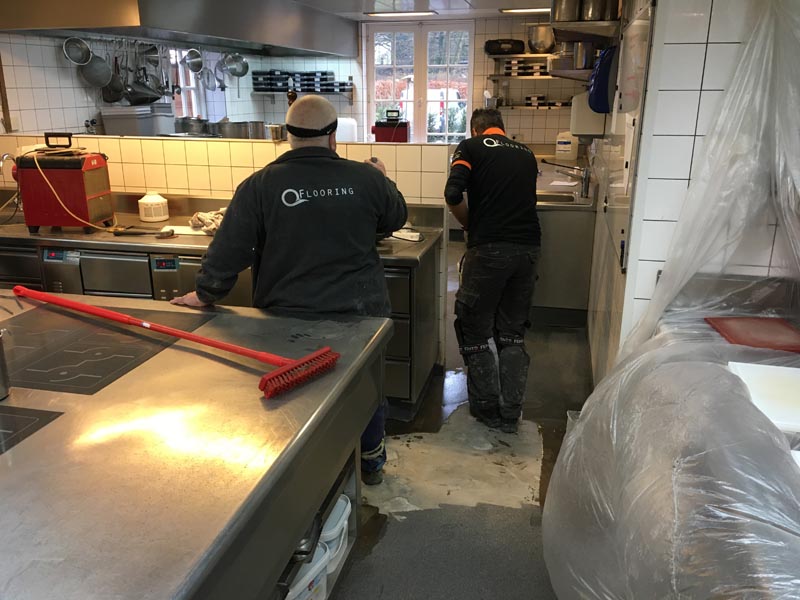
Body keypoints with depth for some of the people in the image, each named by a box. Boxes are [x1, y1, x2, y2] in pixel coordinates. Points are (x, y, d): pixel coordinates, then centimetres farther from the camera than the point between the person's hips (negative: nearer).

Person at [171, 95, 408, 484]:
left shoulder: (260, 185, -12)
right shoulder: (366, 178, -7)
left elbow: (228, 250, -11)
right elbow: (396, 218, 12)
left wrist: (205, 294, 4)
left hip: (289, 316, -1)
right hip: (362, 309, 2)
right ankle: (371, 462, 41)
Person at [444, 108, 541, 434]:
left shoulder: (471, 147, 5)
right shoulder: (526, 153, 20)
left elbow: (453, 194, -10)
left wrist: (469, 224, 8)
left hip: (489, 248, -5)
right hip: (528, 246, 5)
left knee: (474, 332, 11)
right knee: (513, 333, 15)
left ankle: (486, 407, 18)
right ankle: (510, 414, 19)